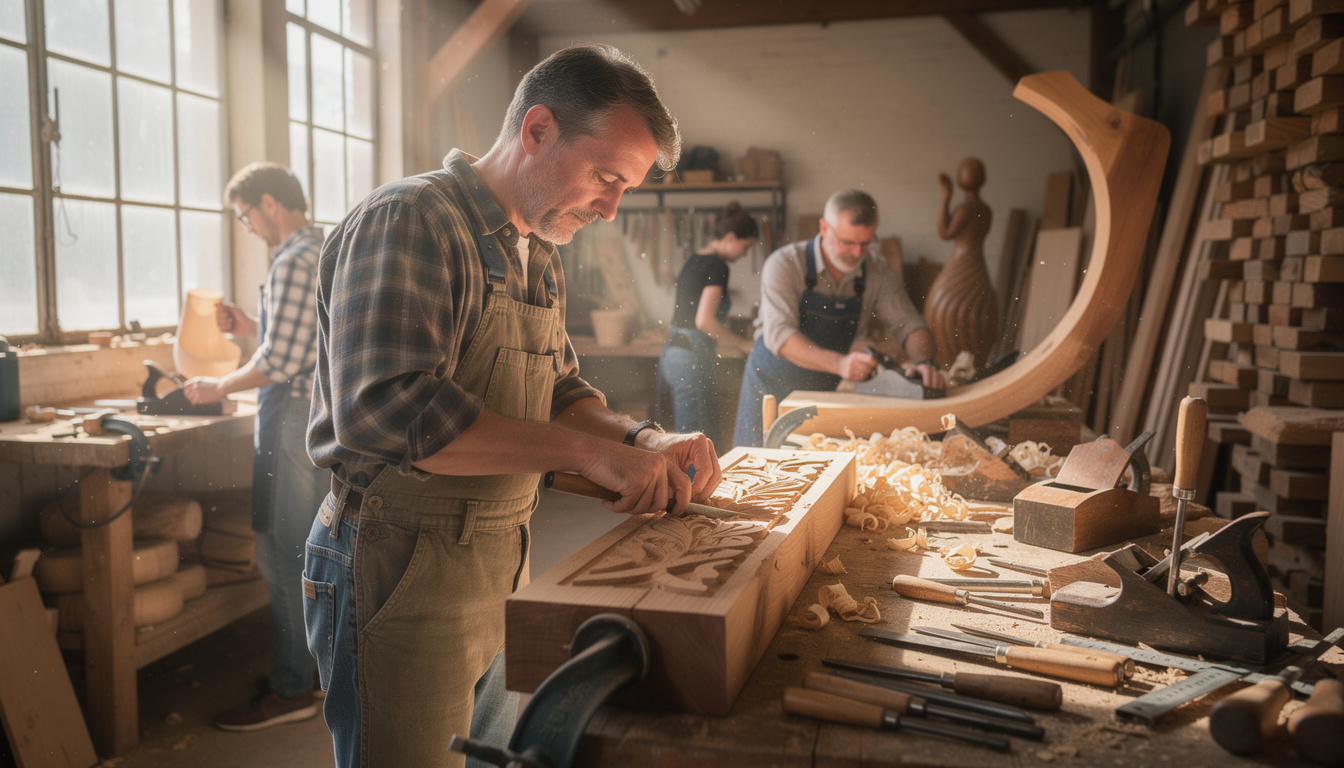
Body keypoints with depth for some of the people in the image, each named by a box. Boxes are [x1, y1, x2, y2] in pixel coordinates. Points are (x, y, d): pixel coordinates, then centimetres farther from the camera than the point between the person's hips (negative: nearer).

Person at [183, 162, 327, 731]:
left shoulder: (294, 261, -16)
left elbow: (280, 362, -21)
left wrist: (220, 388, -7)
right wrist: (252, 329, 15)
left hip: (294, 417, -10)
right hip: (330, 413, 10)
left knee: (285, 556, -2)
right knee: (312, 551, 17)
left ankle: (291, 691, 6)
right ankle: (318, 662, 28)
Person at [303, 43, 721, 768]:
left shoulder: (538, 258, 12)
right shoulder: (408, 219, -18)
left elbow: (561, 391, 15)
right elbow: (386, 409, -31)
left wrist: (644, 442, -5)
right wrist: (587, 451, -30)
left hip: (499, 566, 9)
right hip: (401, 566, -9)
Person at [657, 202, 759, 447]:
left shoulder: (694, 260, 15)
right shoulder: (717, 266, -12)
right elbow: (704, 320, -21)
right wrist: (743, 343, -11)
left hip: (672, 351, 9)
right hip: (694, 357, -9)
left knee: (684, 437, 13)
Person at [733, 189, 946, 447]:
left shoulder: (879, 272, -7)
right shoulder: (784, 265, -18)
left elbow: (909, 325, -5)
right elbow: (778, 334, -28)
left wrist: (924, 361, -29)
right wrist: (839, 363, -42)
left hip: (830, 390, 3)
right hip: (772, 385, -2)